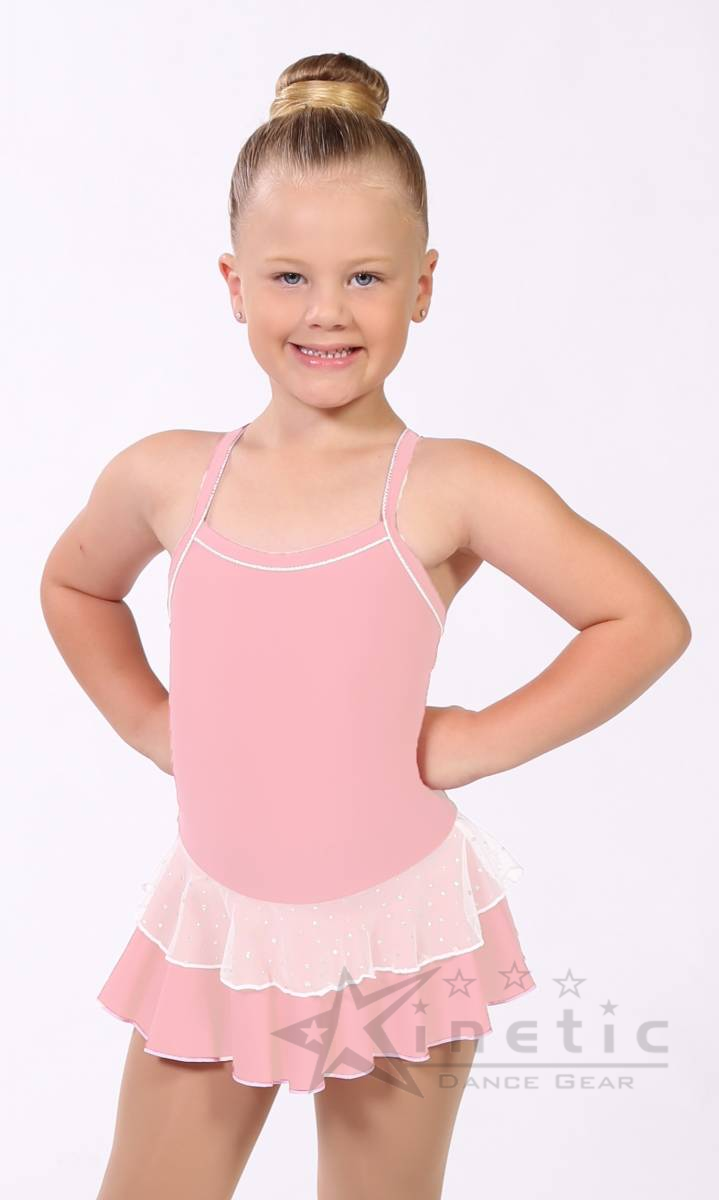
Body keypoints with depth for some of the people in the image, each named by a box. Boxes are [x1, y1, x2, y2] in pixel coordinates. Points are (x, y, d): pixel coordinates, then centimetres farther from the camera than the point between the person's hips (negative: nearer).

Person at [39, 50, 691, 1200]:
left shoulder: (452, 489, -12)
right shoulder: (165, 479, -3)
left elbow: (645, 621, -10)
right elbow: (75, 587, 18)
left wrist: (479, 741, -12)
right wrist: (149, 723, 5)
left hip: (396, 927, -2)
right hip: (217, 927, 3)